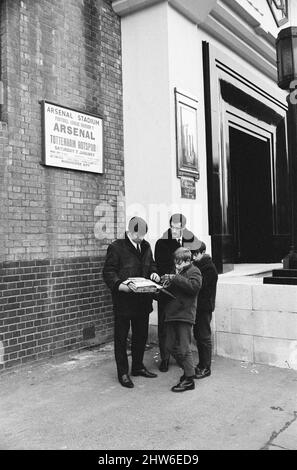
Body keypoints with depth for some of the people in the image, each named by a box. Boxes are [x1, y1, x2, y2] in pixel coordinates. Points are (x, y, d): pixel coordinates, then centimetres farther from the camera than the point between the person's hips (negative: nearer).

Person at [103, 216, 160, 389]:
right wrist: (119, 285, -27)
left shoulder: (146, 247, 10)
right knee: (121, 337, 4)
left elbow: (151, 264, 23)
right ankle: (123, 373, 16)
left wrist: (154, 273, 1)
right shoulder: (116, 247, -10)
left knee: (141, 334, 17)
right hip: (124, 299, -6)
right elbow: (108, 271, -12)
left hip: (142, 300, 7)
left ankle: (138, 366, 34)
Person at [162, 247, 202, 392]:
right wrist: (166, 283, 4)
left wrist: (175, 278, -21)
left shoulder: (194, 271, -3)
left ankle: (189, 379, 6)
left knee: (183, 348, -5)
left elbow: (194, 286, -22)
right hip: (171, 315, 9)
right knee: (170, 346, 11)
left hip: (184, 314, -9)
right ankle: (187, 370, 27)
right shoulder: (176, 272, 21)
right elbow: (171, 291, 27)